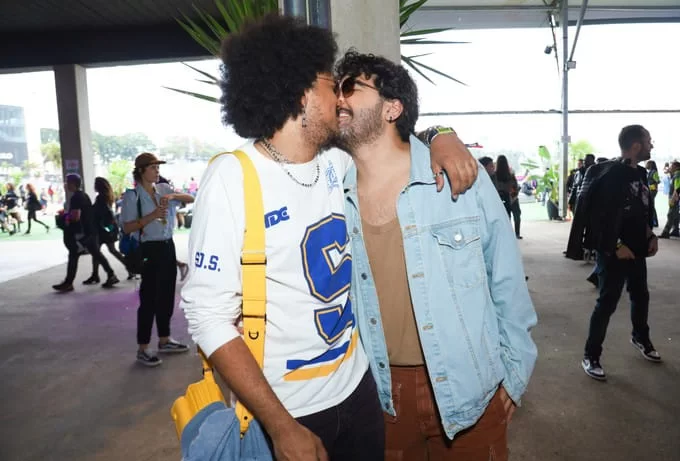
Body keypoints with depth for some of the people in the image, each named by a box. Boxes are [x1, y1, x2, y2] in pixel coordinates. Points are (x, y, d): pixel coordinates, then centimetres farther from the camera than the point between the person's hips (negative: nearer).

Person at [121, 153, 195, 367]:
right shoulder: (132, 195, -9)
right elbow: (127, 228, -13)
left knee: (167, 295, 14)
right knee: (149, 299, -1)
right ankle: (143, 349, 10)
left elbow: (191, 199, 2)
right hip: (149, 249, -6)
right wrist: (152, 216, -23)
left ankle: (164, 340, 29)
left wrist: (173, 196, -15)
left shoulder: (164, 189, 7)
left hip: (168, 246, 7)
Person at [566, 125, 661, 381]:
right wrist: (615, 246, -19)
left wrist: (650, 235, 8)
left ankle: (640, 338, 47)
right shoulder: (610, 175, -18)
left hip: (637, 249, 8)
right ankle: (591, 356, 9)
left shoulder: (641, 173, 9)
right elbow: (598, 216, -23)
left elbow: (644, 210, 19)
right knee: (607, 303, -3)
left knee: (640, 296, 22)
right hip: (614, 251, -8)